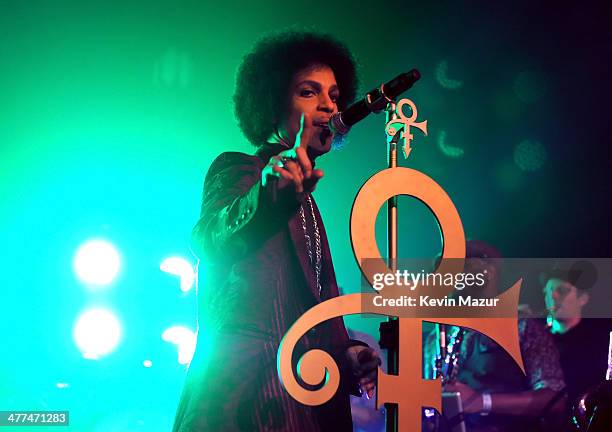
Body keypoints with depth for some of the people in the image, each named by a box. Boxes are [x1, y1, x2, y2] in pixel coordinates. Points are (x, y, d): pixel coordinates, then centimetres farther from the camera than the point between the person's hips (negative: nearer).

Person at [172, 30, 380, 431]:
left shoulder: (303, 200, 19)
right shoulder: (239, 170, -4)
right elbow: (209, 240, -25)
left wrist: (346, 352, 0)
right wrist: (269, 196, -44)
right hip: (247, 390, -7)